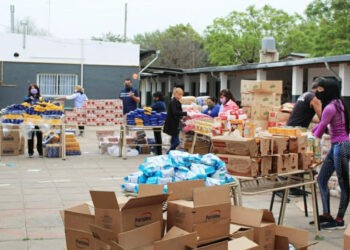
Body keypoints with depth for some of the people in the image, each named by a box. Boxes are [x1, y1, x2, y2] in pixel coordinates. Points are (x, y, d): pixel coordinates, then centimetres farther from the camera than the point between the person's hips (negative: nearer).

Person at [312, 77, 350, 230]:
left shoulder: (330, 107, -18)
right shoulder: (337, 103, 13)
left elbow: (320, 130, -12)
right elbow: (322, 125, 22)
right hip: (336, 146, 10)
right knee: (322, 180, 12)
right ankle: (326, 215, 19)